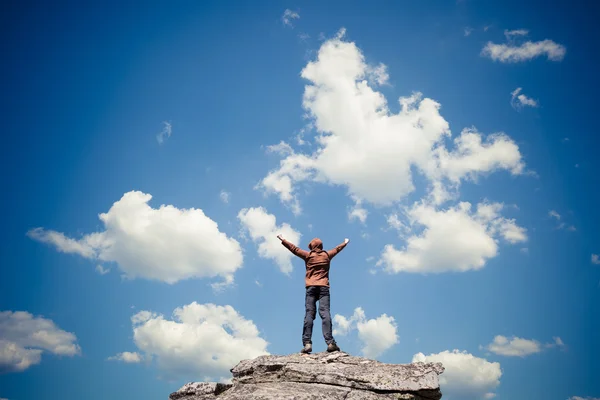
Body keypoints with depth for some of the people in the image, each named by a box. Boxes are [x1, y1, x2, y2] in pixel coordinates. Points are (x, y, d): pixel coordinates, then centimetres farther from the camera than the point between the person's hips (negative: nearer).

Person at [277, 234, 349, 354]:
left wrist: (283, 240, 25)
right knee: (325, 312, -10)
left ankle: (307, 343, -15)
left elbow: (294, 248, 13)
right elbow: (337, 249, 31)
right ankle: (330, 342, -22)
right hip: (324, 287, 1)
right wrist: (345, 243, 51)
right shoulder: (327, 255, 13)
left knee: (309, 313, -5)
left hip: (311, 287, -1)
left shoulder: (308, 255, 7)